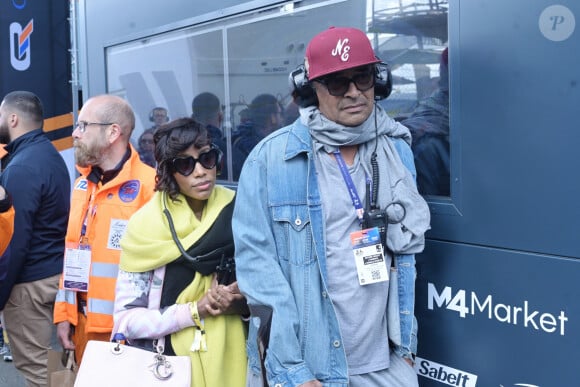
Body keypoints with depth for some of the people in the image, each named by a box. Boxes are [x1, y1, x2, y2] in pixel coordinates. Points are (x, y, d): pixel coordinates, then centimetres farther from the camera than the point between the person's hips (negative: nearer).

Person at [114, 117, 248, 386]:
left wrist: (240, 303, -15)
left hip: (230, 358, 2)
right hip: (169, 362, -2)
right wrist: (195, 311, -20)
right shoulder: (146, 225, -12)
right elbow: (127, 319, -12)